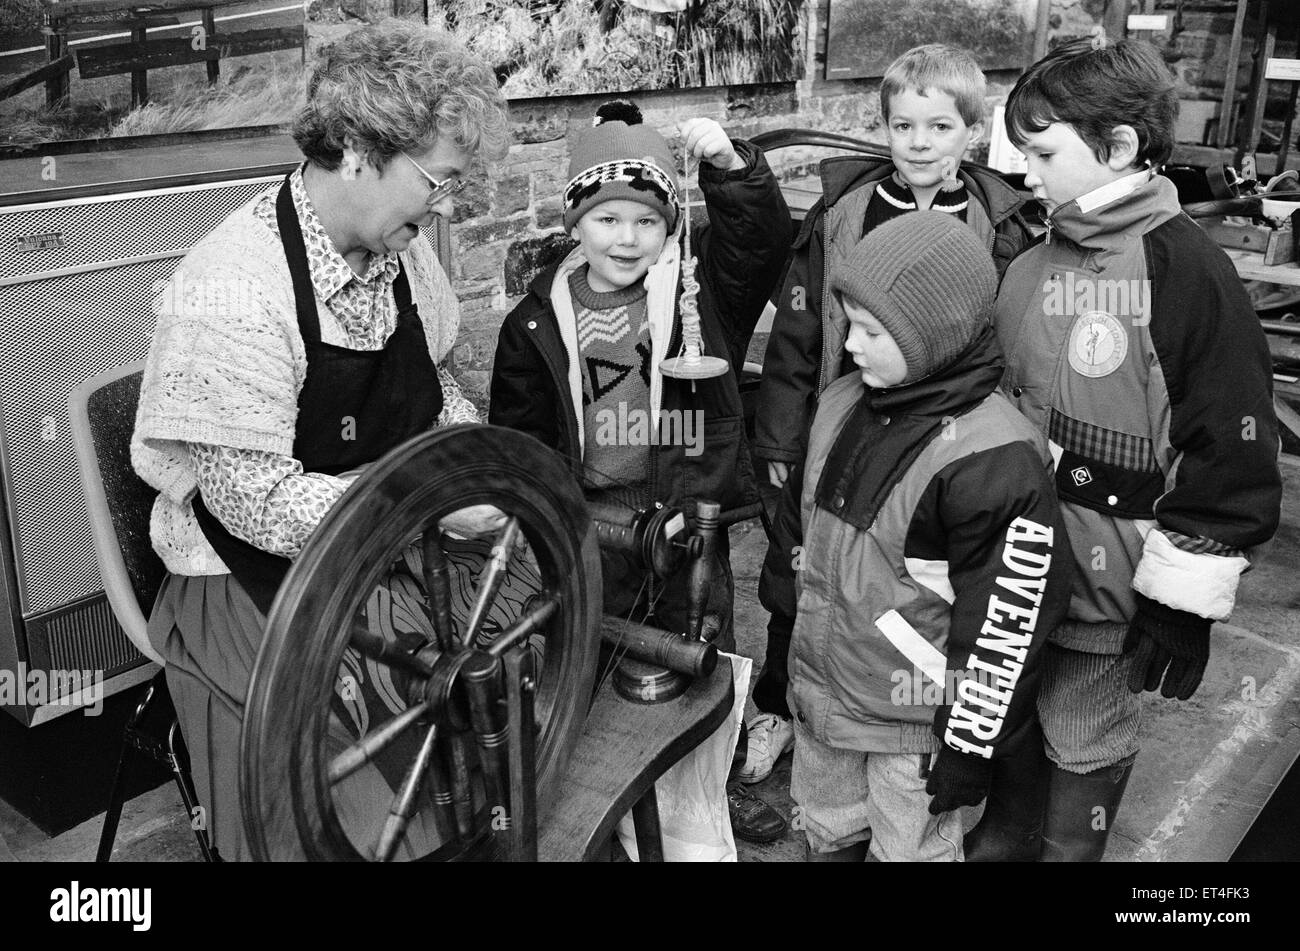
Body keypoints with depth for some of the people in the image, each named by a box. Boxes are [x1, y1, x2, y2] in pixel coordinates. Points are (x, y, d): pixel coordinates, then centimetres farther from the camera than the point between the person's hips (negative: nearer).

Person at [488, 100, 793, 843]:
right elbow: (519, 432, 5)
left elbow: (764, 237, -18)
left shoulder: (704, 286, -3)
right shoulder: (542, 316, 0)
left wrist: (730, 166, -32)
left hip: (691, 517, 0)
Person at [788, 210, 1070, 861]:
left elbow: (1007, 626, -20)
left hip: (916, 721, -7)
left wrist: (973, 747, -14)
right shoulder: (843, 405, 0)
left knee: (910, 849, 12)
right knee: (829, 837, 23)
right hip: (820, 689, 7)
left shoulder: (994, 459, -25)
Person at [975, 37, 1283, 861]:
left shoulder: (1189, 272, -15)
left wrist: (1181, 600, -12)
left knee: (1084, 747, 12)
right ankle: (1002, 838, 45)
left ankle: (1068, 850, 38)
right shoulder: (1031, 269, 4)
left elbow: (1231, 456, -14)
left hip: (1110, 582, -5)